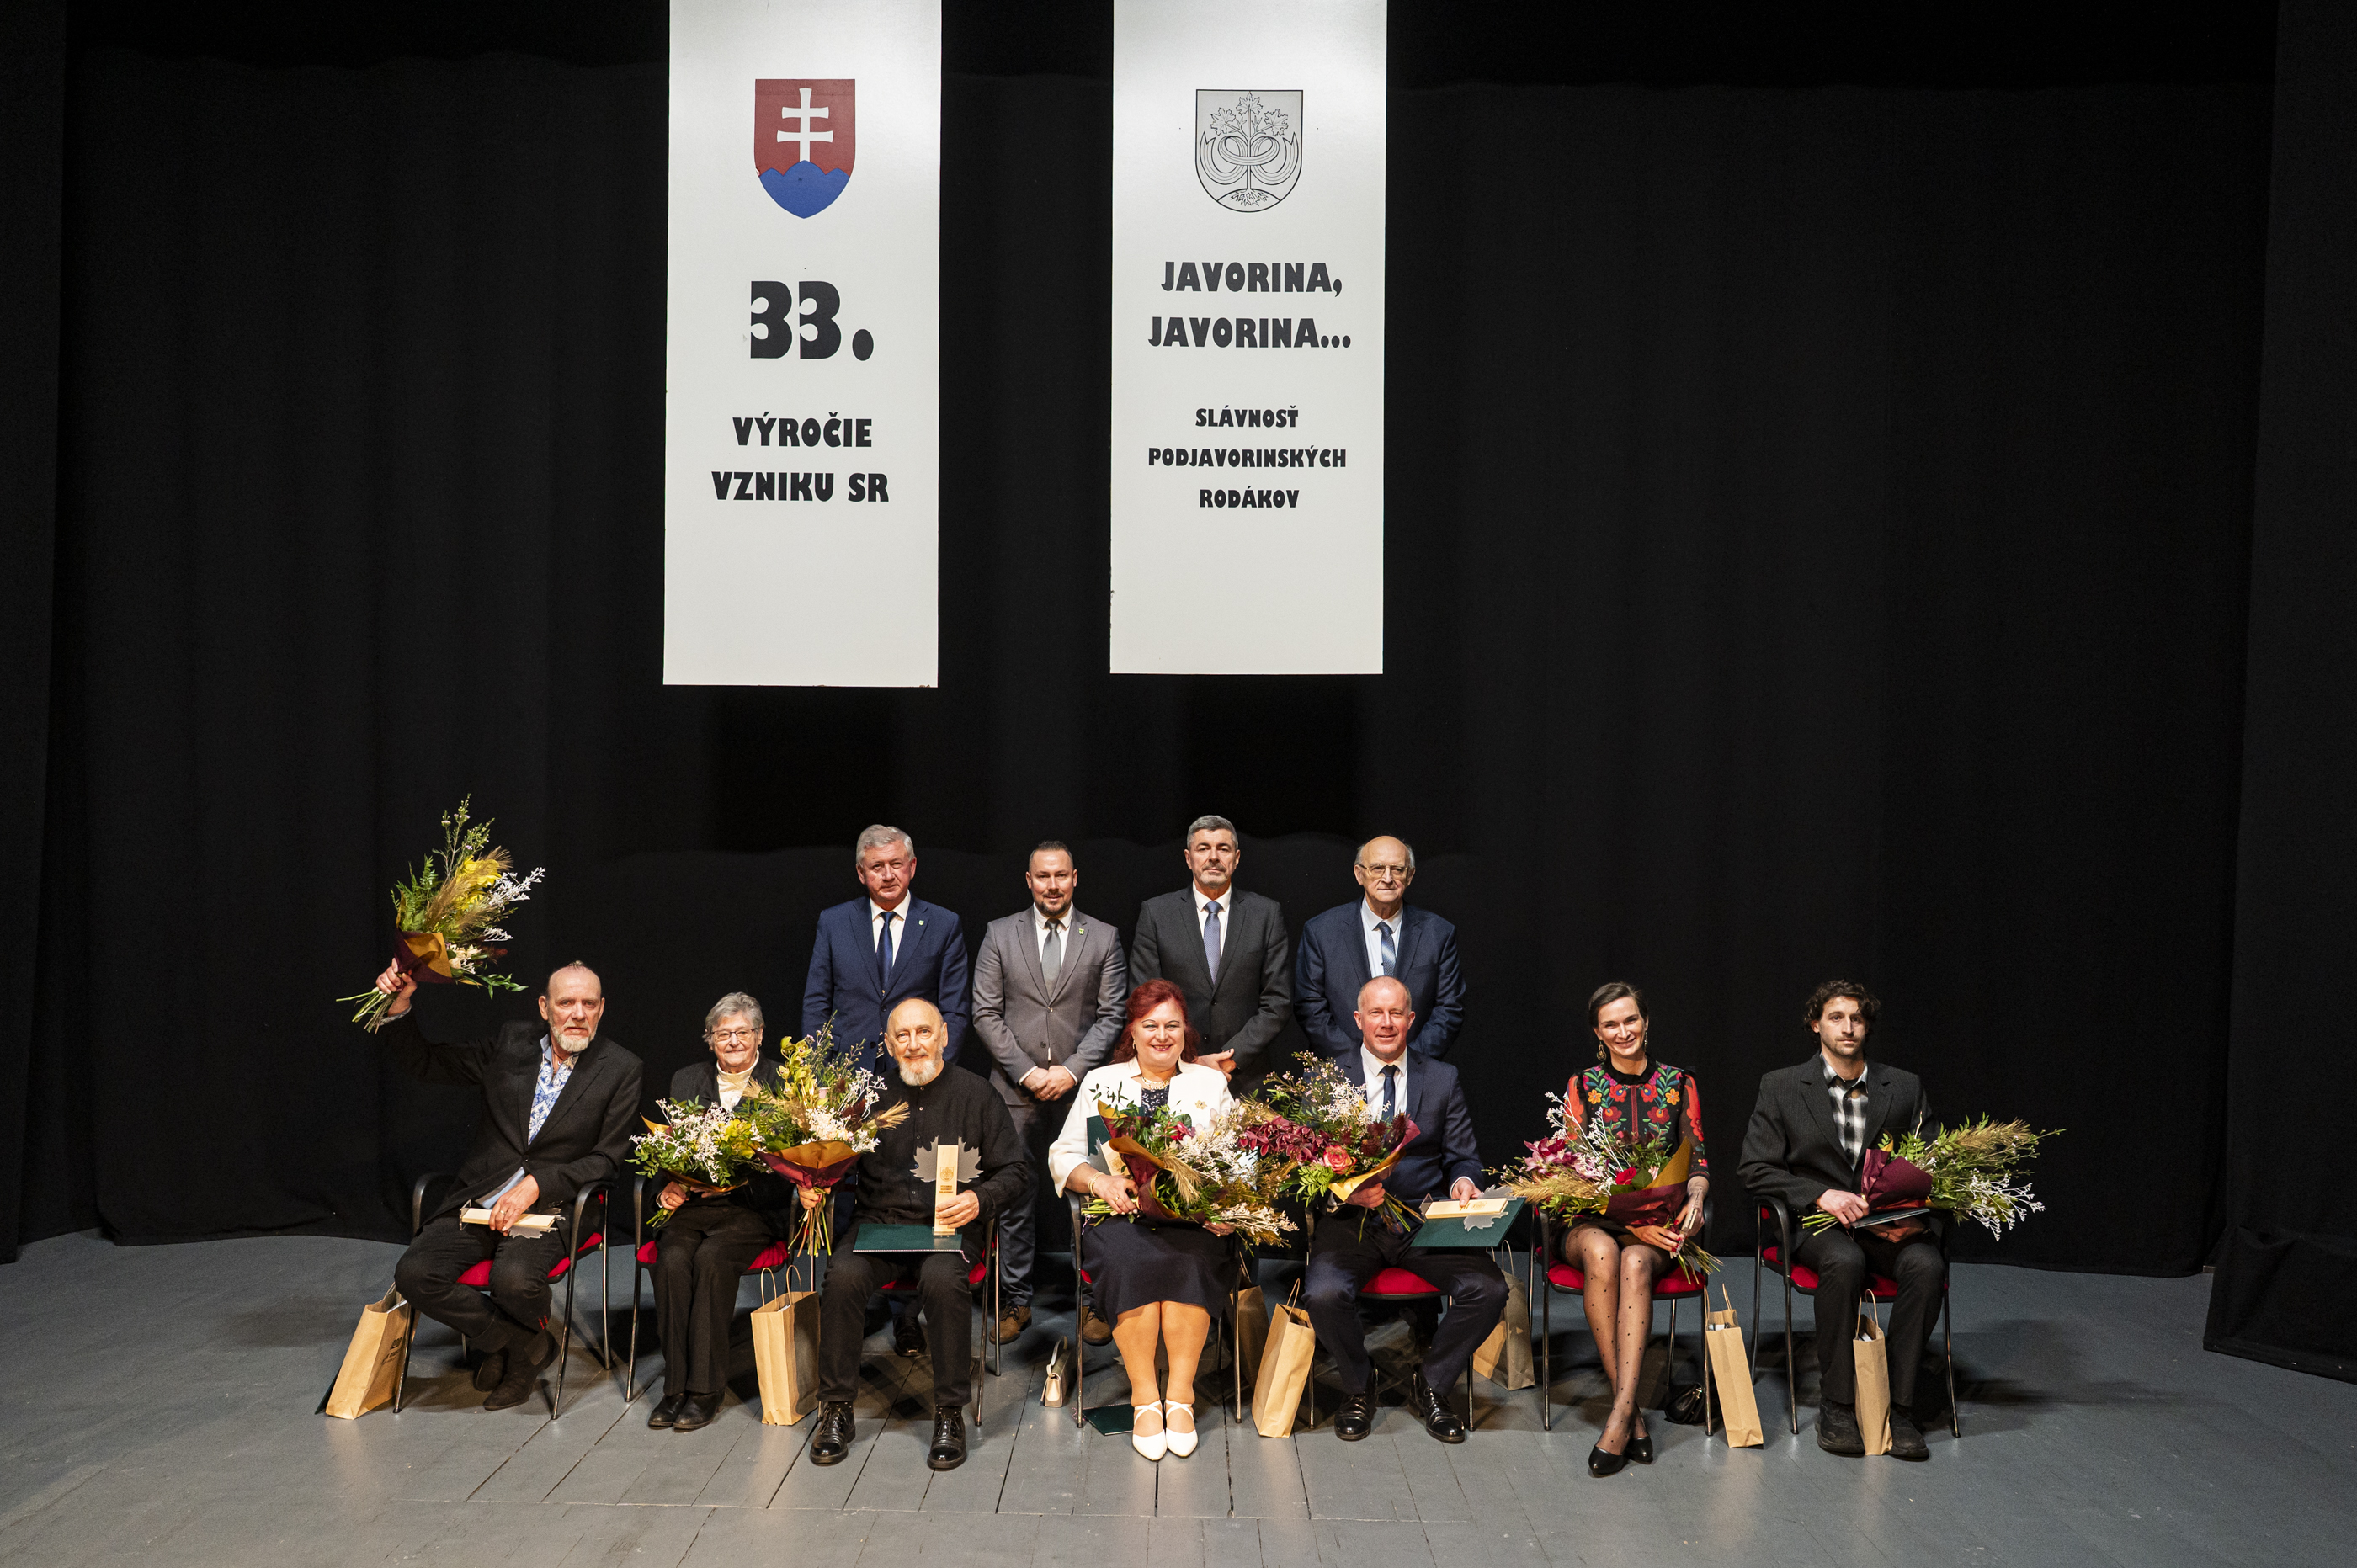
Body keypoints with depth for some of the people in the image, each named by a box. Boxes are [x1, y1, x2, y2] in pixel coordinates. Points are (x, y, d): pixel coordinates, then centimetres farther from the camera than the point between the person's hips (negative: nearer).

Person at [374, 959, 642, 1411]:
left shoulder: (620, 1069, -1)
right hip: (478, 1202, 4)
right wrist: (398, 1007, -4)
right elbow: (423, 1063, 13)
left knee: (514, 1279, -32)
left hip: (548, 1208, -3)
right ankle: (524, 1344, -2)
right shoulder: (510, 1044, 7)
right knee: (415, 1273, -21)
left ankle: (510, 1346, 7)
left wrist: (535, 1185, -15)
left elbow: (607, 1159, -3)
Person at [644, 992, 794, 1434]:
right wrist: (668, 1189, -8)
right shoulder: (686, 1080, 17)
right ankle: (677, 1385, -19)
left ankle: (705, 1388, -22)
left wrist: (735, 1179, -21)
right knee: (672, 1259, -27)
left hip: (753, 1208, -3)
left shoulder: (783, 1082, 4)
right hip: (690, 1204, 3)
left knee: (712, 1258, -30)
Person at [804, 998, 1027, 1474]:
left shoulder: (975, 1095, 6)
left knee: (943, 1279, -34)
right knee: (843, 1275, -28)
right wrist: (811, 1185, -4)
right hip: (878, 1221, 2)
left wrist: (980, 1199, -14)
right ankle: (836, 1408, -12)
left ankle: (949, 1413, -19)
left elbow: (1017, 1173, 5)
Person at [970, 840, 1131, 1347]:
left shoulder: (1104, 938, 7)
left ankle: (1091, 1300, 13)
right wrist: (1026, 1072, -6)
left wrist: (1073, 1070, -8)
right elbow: (986, 1014, 3)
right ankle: (1015, 1301, 15)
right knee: (1015, 1197, 3)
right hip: (1017, 1090, 0)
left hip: (1081, 1086, 0)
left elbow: (1112, 1015, 3)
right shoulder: (999, 934, 7)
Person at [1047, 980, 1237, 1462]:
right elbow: (1063, 1156, 12)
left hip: (1193, 1218, 0)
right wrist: (1100, 1180, -8)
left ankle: (1180, 1395, -22)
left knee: (1191, 1260, -33)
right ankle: (1144, 1398, -22)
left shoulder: (1211, 1082, 18)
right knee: (1131, 1259, -33)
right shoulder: (1100, 1082, 16)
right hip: (1119, 1213, 0)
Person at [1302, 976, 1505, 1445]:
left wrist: (1462, 1180, -11)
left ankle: (1431, 1386, 4)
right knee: (1324, 1295, -30)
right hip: (1352, 1219, -2)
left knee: (1488, 1288, -23)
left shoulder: (1443, 1079, 13)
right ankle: (1356, 1391, 2)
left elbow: (1463, 1157, 13)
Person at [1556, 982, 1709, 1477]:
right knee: (1601, 1253, -37)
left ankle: (1619, 1414, -40)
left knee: (1636, 1262, -35)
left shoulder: (1679, 1083, 8)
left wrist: (1695, 1199, -14)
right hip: (1594, 1219, 0)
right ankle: (1632, 1413, -34)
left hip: (1661, 1221, 1)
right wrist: (1631, 1221, -17)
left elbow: (1698, 1158, 9)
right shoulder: (1581, 1086, 3)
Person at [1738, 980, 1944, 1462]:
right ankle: (1836, 1404, -23)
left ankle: (1897, 1405, -20)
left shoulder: (1905, 1088, 10)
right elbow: (1755, 1167, 0)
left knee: (1926, 1264, -31)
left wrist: (1921, 1220, -12)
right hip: (1817, 1223, -2)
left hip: (1893, 1223, 2)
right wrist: (1822, 1195, -16)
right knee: (1845, 1261, -35)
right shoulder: (1782, 1087, 3)